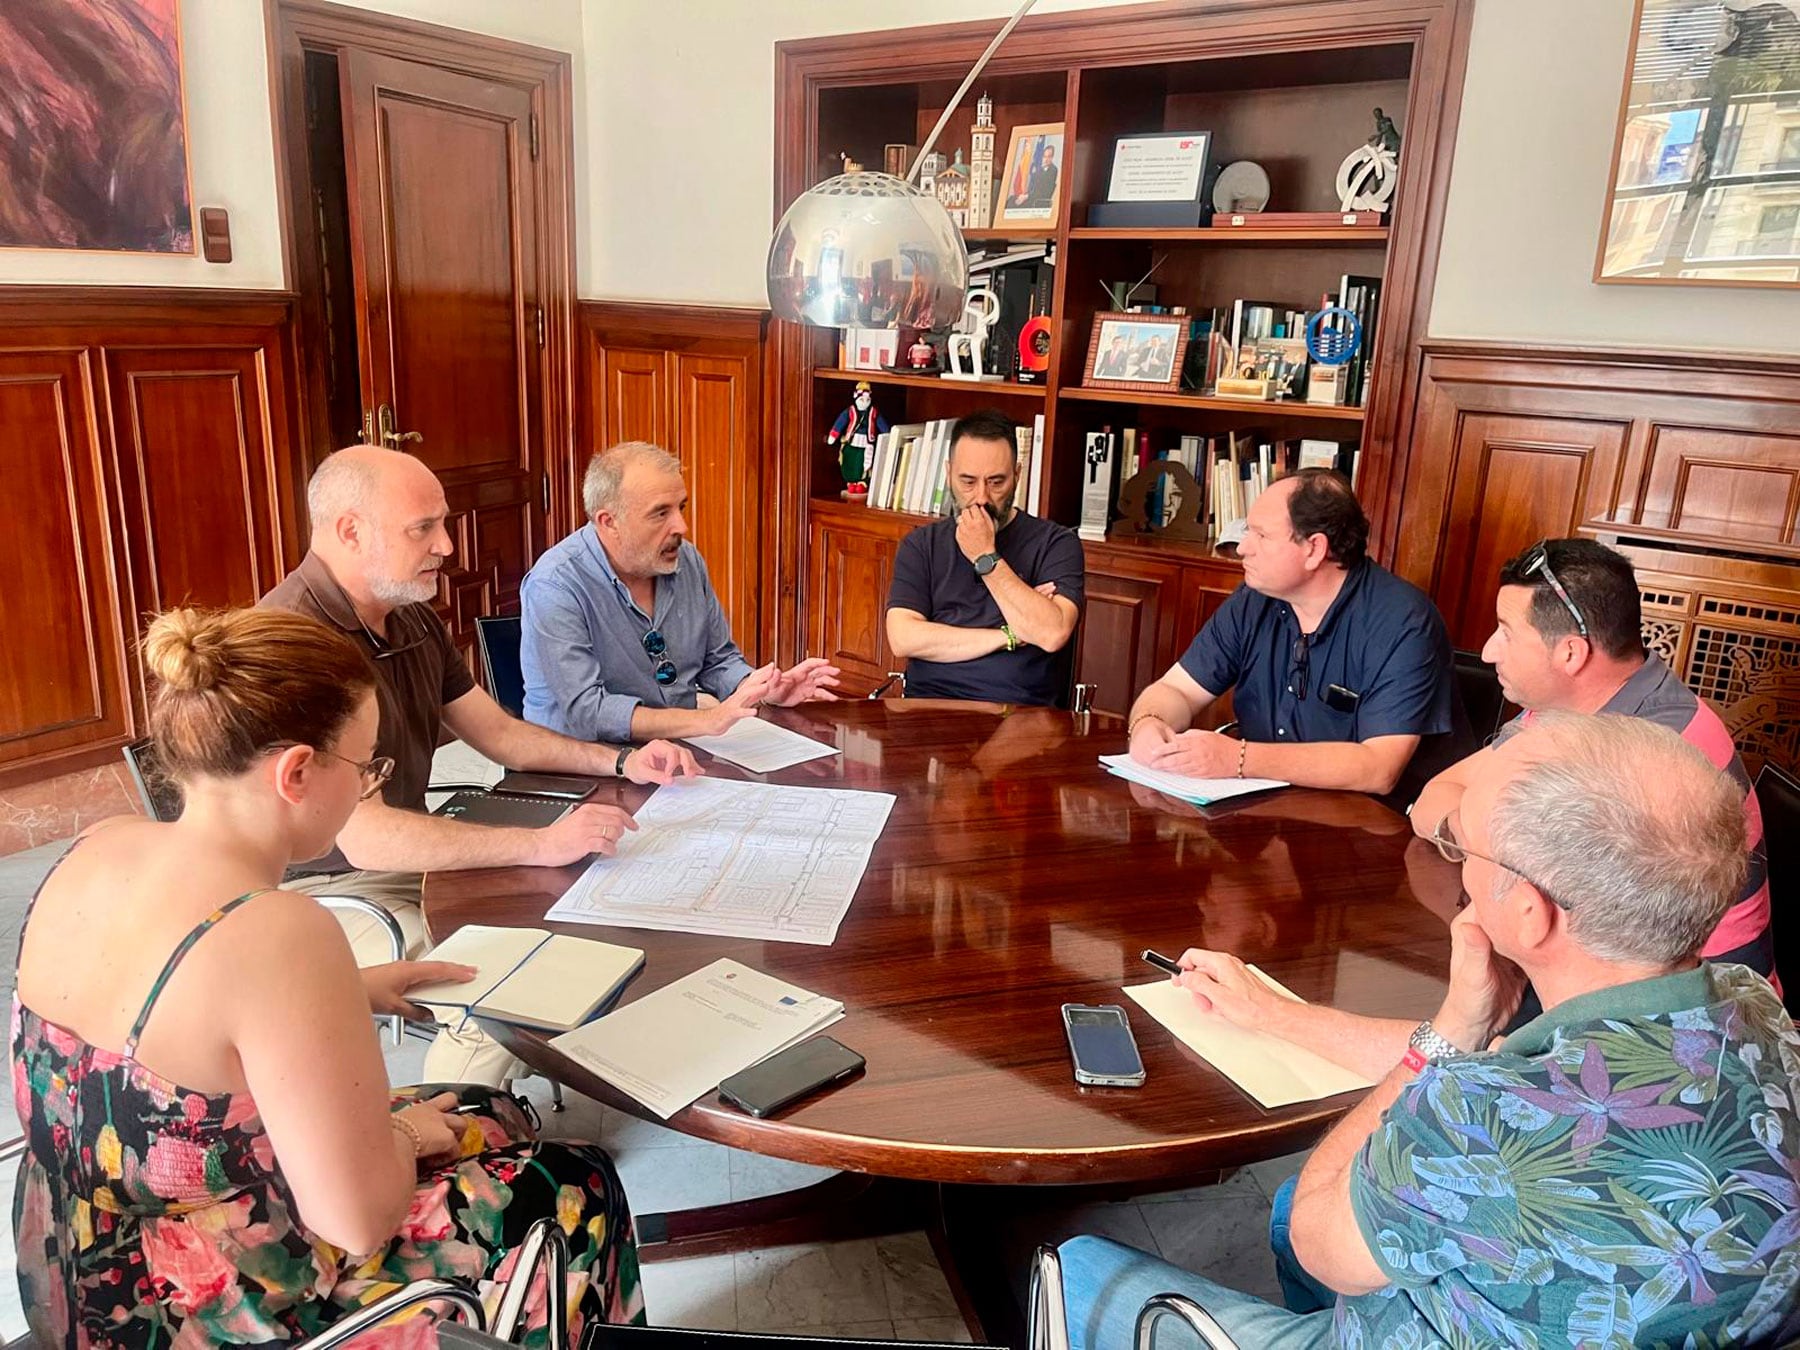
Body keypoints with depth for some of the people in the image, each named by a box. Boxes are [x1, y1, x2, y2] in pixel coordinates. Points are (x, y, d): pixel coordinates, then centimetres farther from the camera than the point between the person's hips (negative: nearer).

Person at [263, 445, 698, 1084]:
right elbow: (364, 837, -31)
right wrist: (541, 844, -33)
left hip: (410, 858, 9)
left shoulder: (411, 617, 5)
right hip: (325, 889, -9)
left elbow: (497, 730, 14)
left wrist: (620, 761, 0)